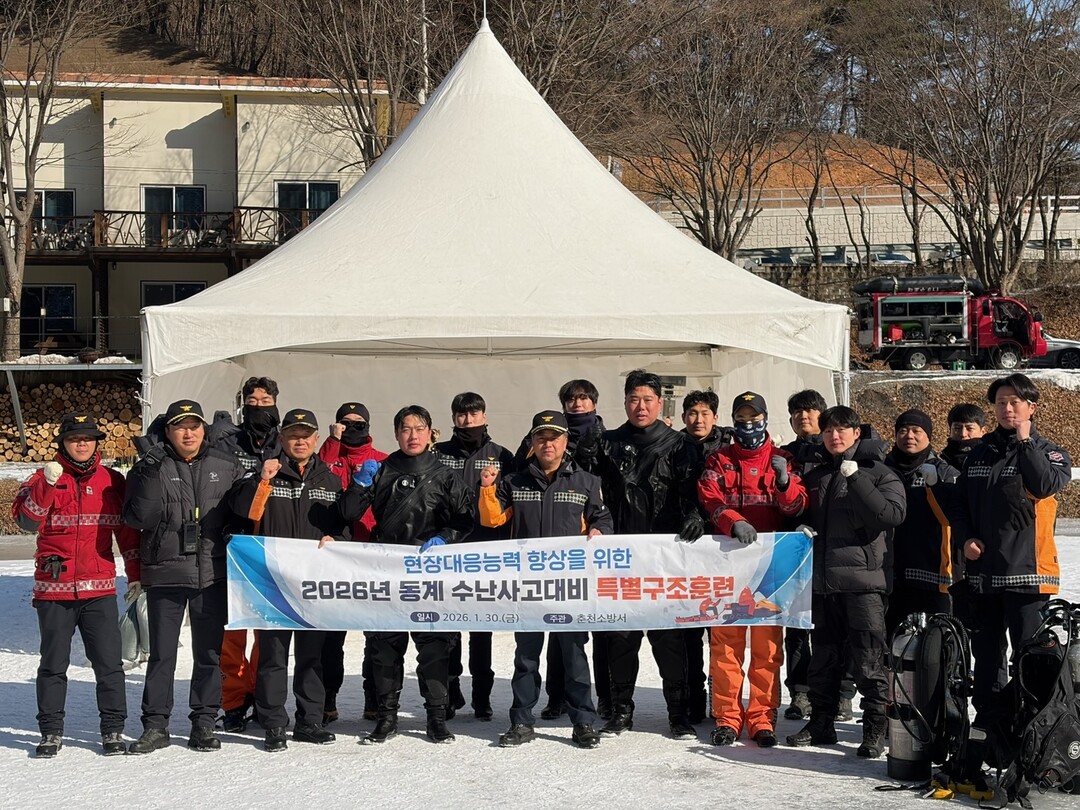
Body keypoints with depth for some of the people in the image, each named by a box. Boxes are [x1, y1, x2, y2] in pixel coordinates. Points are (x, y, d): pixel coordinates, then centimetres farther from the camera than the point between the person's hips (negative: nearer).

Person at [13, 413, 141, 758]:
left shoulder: (113, 481, 8)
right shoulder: (44, 478, 3)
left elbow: (128, 530, 13)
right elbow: (25, 520, -12)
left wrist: (135, 573, 10)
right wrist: (47, 485, -24)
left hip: (100, 590, 1)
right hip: (53, 590, -1)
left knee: (109, 663, 0)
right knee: (53, 664, 7)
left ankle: (113, 729, 9)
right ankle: (51, 732, 16)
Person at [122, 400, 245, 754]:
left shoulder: (226, 467, 5)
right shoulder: (150, 467, 0)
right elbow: (137, 518, -11)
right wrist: (151, 477, -21)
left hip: (212, 574, 2)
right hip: (165, 573, -1)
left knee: (209, 653, 8)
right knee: (161, 654, 4)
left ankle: (204, 723, 18)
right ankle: (155, 725, 13)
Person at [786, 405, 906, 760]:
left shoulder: (878, 473, 0)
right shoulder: (816, 477, 17)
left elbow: (893, 514, -16)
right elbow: (803, 516, 28)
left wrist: (856, 479, -20)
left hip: (863, 579, -6)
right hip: (823, 580, 6)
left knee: (868, 661, -5)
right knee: (823, 658, 13)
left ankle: (875, 728, 2)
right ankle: (821, 723, 22)